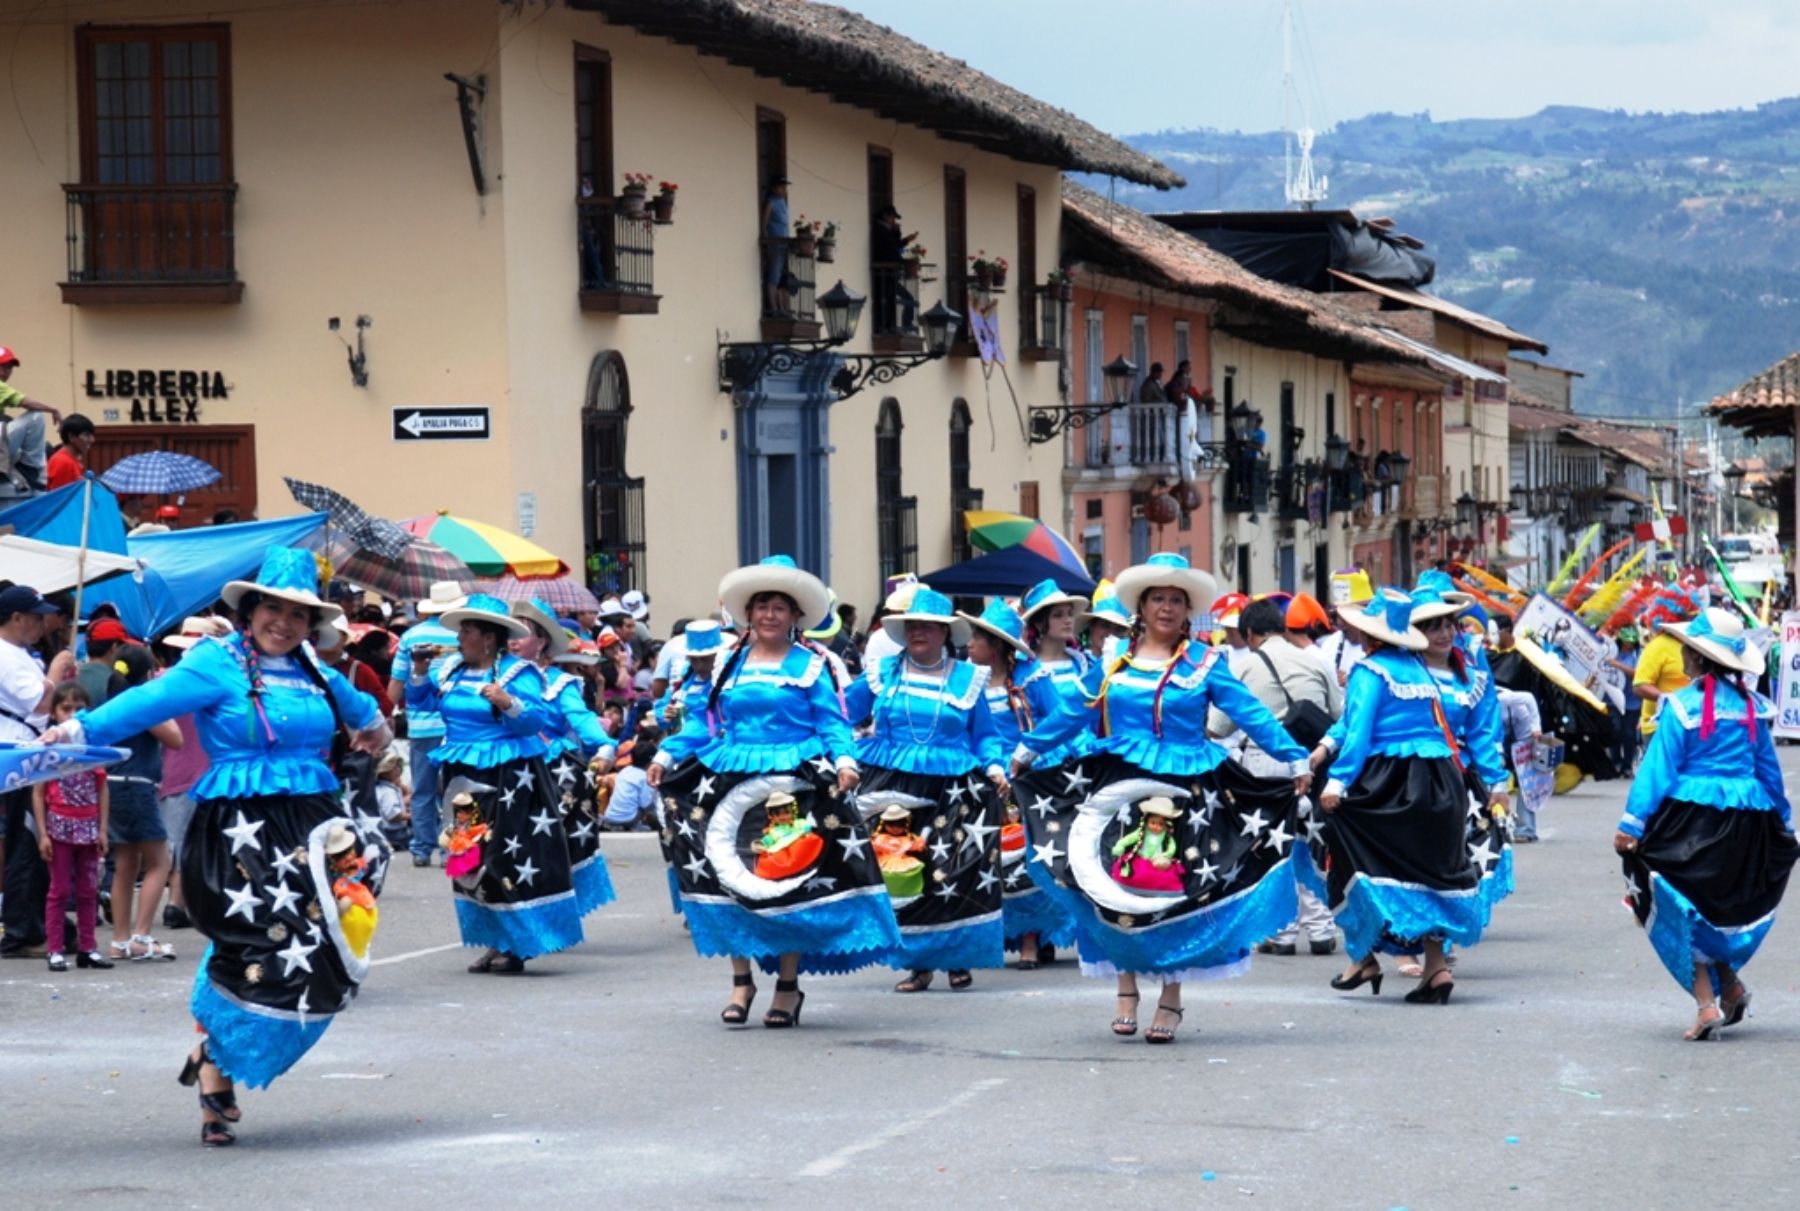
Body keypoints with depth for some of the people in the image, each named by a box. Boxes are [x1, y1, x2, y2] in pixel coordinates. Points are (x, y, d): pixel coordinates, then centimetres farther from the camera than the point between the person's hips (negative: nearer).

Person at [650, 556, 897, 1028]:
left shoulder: (810, 665, 3)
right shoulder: (730, 664, 13)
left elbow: (832, 723, -1)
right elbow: (705, 721, 15)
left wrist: (844, 760, -18)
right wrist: (667, 754, 4)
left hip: (794, 782, -3)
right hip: (733, 782, 3)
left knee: (790, 878, -3)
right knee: (729, 874, -4)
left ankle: (788, 985, 7)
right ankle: (741, 981, 6)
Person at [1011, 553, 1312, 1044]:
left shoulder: (1205, 663, 2)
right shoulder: (1115, 663, 9)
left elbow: (1251, 714, -2)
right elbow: (1076, 713, 18)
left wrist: (1295, 760, -9)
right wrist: (1027, 749, 23)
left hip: (1186, 791, -2)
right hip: (1119, 788, 2)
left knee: (1179, 892, -1)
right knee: (1118, 889, -1)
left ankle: (1171, 999, 8)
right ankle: (1127, 990, 12)